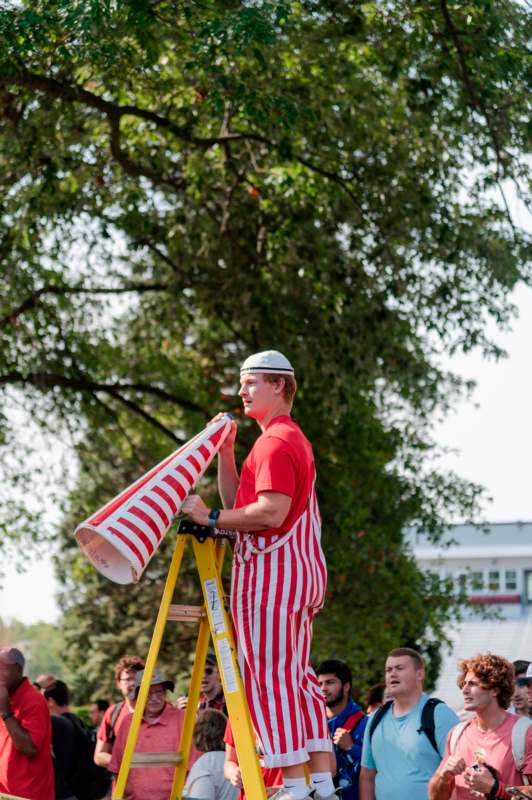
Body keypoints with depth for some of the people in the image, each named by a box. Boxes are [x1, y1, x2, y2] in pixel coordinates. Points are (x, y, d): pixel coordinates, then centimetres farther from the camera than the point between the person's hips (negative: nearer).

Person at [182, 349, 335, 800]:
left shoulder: (276, 442, -10)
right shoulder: (294, 438, 23)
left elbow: (271, 513, -22)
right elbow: (236, 501, 21)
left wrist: (210, 518, -15)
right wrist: (225, 451, 12)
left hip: (273, 573, -11)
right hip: (303, 574, 11)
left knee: (270, 677, -9)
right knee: (298, 677, 10)